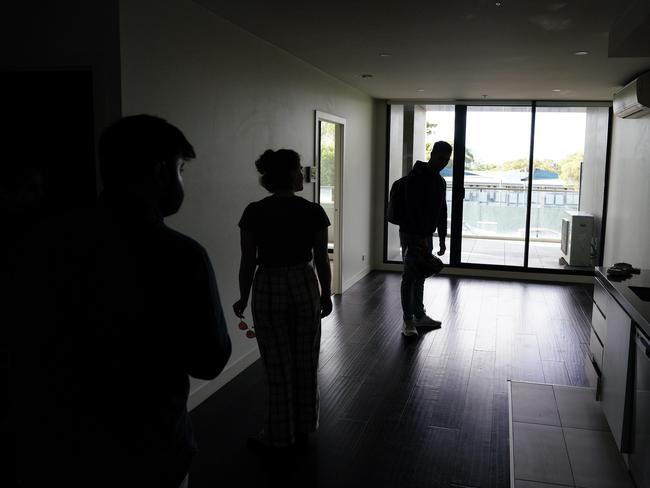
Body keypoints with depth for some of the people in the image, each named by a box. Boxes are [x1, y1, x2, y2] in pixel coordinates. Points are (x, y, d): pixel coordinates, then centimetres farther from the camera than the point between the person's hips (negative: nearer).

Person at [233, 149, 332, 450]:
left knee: (278, 366, 9)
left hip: (268, 290, -1)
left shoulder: (254, 213, -10)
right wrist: (326, 295, 10)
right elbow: (321, 260, -4)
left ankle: (279, 436, 20)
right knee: (306, 362, 15)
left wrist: (243, 298, 8)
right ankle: (304, 428, 29)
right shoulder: (313, 211, -9)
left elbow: (248, 262, -6)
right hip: (304, 288, 1)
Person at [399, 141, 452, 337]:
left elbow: (442, 211, 18)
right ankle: (408, 320, 3)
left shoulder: (441, 181, 13)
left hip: (426, 235, 8)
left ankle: (419, 315, 24)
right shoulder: (417, 176, -14)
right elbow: (413, 208, -22)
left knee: (420, 277, 14)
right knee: (410, 277, -4)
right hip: (412, 234, -8)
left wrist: (442, 238, 15)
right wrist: (421, 237, -23)